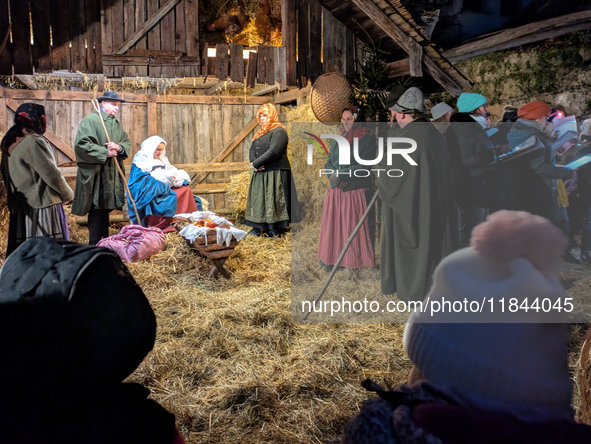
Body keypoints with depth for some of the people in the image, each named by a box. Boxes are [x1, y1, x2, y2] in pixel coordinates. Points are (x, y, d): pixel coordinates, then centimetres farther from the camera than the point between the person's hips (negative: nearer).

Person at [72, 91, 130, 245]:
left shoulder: (117, 123, 16)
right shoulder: (90, 121, -9)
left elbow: (127, 143, 15)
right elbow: (81, 144, -18)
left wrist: (118, 147, -9)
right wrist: (105, 153, -15)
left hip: (113, 173, 8)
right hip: (96, 174, -8)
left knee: (107, 207, 14)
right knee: (97, 208, -4)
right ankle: (94, 244, 4)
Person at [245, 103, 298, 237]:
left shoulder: (278, 131, -10)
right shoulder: (260, 133, 20)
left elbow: (273, 152, -21)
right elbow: (252, 150, 13)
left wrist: (256, 164, -15)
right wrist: (254, 162, -9)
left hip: (274, 174, -9)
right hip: (260, 174, 9)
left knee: (272, 201, -7)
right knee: (258, 201, 9)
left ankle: (275, 230, -1)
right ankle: (257, 229, 16)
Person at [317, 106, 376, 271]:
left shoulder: (367, 139, -4)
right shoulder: (337, 140, 13)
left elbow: (364, 166, -12)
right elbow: (328, 164, 12)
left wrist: (340, 174, -12)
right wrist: (335, 178, -9)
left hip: (357, 191, -5)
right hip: (336, 191, 5)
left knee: (355, 228, -1)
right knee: (333, 225, 7)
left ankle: (357, 262, 10)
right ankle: (333, 259, 17)